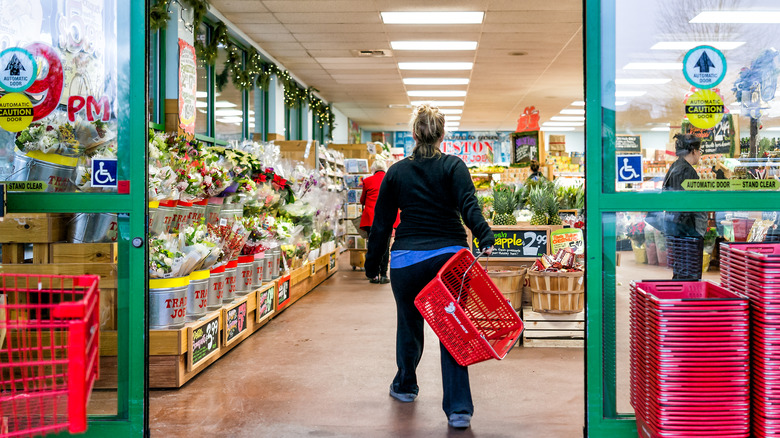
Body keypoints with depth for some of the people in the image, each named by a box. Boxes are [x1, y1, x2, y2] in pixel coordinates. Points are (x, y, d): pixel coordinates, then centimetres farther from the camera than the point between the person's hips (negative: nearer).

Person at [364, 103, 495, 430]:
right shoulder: (453, 166, 0)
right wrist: (486, 238, -26)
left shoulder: (396, 172, 5)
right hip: (450, 256, -1)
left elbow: (381, 223, 8)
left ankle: (404, 386, 42)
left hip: (408, 260, 1)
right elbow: (469, 206, -17)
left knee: (409, 324, 21)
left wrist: (372, 264, 15)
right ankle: (459, 409, 0)